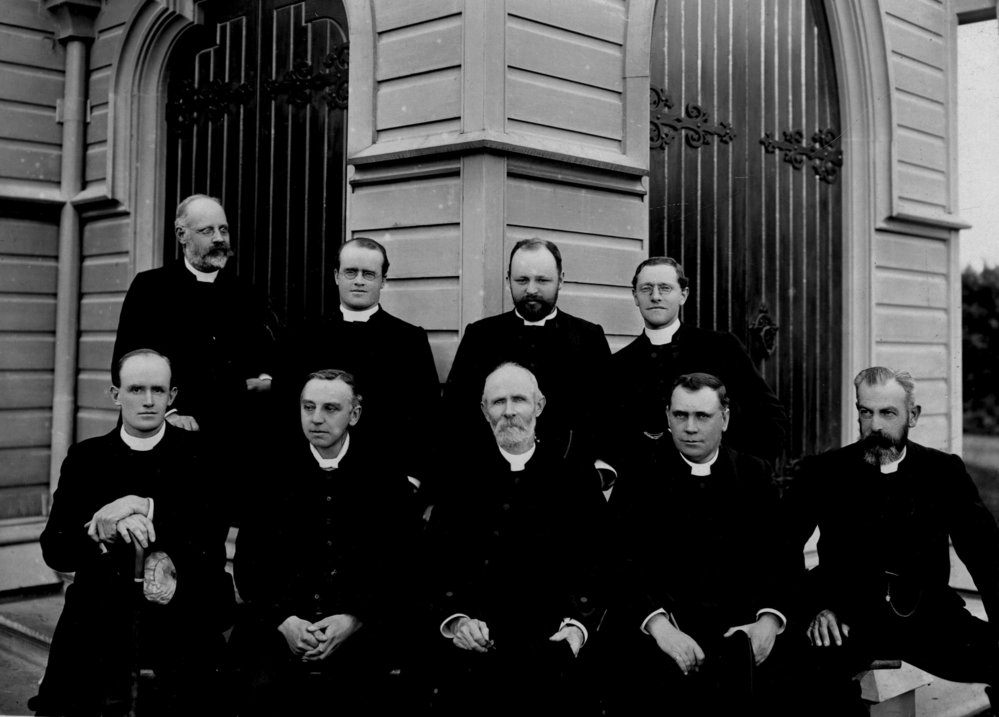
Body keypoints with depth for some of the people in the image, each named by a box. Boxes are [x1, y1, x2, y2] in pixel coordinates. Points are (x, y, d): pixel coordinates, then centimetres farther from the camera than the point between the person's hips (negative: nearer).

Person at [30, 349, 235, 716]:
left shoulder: (200, 454, 4)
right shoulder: (86, 457, 9)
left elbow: (213, 533, -8)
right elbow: (54, 551, 2)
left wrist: (145, 507, -18)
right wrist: (110, 527, -17)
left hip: (183, 621, -2)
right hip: (98, 621, 2)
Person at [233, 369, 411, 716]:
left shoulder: (384, 473, 3)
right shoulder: (274, 469, 6)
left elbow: (400, 563, 2)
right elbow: (247, 560, 6)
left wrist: (355, 620, -11)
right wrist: (282, 619, -8)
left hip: (360, 632, -1)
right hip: (280, 626, 1)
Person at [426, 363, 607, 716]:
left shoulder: (573, 474, 7)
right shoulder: (461, 471, 8)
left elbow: (594, 560, 5)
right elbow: (435, 558, 4)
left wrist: (578, 624, -9)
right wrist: (455, 619, -10)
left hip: (552, 647, 0)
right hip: (472, 647, 0)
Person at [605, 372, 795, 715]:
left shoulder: (754, 475, 12)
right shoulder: (640, 478, 6)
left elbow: (779, 557, 7)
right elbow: (625, 564, -3)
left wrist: (769, 620, -11)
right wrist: (659, 625, -19)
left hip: (740, 627, 2)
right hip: (664, 629, -2)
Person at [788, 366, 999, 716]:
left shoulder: (944, 472, 8)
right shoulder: (823, 473, 3)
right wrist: (814, 609, -16)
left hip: (928, 618, 2)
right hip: (849, 618, -2)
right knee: (816, 661, -34)